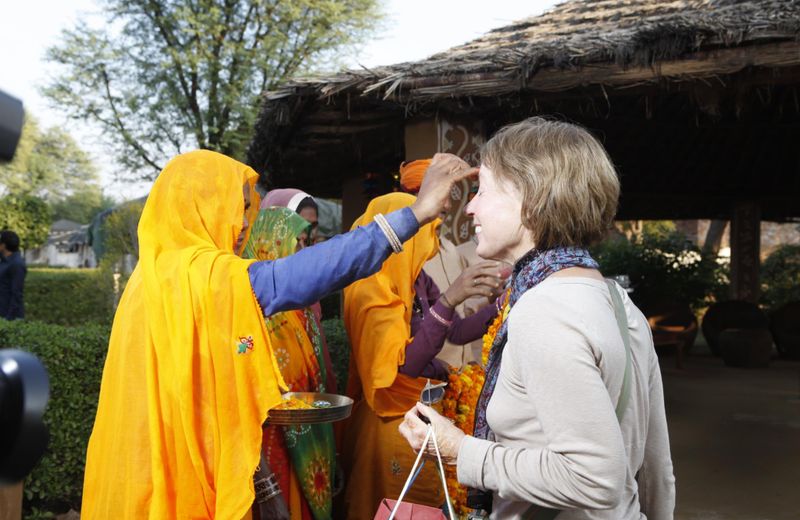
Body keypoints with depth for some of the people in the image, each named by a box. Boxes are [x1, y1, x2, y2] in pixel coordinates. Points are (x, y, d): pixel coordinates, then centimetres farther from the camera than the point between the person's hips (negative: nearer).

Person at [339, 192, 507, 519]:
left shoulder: (418, 280, 2)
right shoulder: (371, 289, -21)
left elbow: (457, 332, 8)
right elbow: (406, 363, -30)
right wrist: (449, 299, -37)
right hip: (392, 420, -8)